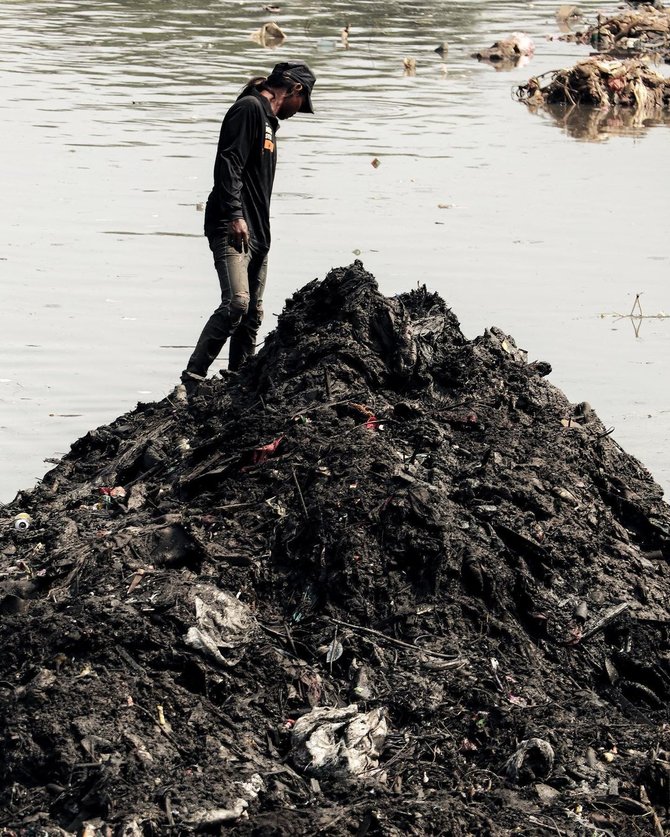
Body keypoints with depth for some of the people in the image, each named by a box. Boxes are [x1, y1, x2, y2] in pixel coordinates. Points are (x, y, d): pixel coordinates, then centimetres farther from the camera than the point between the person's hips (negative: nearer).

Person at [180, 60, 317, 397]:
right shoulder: (249, 108, -6)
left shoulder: (268, 119, 24)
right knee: (236, 302, -22)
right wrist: (235, 216, -24)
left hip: (256, 233, 10)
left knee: (252, 313, 8)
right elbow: (228, 164, -17)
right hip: (233, 229, -10)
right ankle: (191, 381, -21)